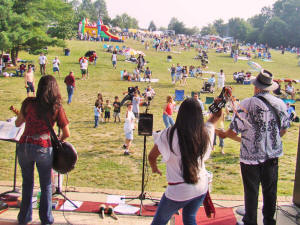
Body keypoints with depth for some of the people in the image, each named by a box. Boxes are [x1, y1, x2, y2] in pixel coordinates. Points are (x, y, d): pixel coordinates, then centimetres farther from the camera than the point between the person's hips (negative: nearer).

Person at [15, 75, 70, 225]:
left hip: (25, 146, 2)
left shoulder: (29, 103, -4)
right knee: (46, 185, 15)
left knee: (27, 183, 19)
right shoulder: (57, 108, -5)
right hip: (44, 148, -1)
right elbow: (66, 134, -2)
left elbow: (18, 123, 6)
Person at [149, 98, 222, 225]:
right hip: (202, 187, 4)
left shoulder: (169, 135, -17)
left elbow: (151, 156, -4)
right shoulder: (205, 133, -7)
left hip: (179, 191, -4)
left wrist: (154, 169, 15)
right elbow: (214, 119, 17)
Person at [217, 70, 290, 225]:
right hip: (272, 155, 4)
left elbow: (234, 131, -14)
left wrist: (223, 134, 7)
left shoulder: (247, 104, -17)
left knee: (251, 192, 10)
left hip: (251, 156, -4)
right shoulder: (280, 104, -3)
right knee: (270, 190, 18)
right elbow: (284, 129, 9)